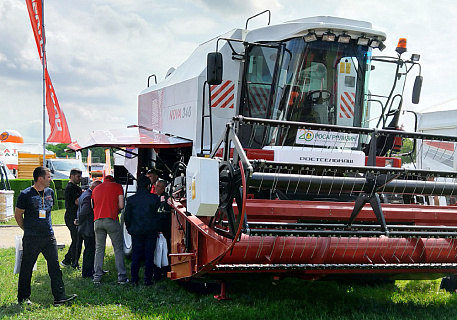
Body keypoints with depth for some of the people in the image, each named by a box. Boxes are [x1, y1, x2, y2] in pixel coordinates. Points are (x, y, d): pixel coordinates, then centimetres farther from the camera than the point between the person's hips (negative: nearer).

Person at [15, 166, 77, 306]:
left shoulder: (50, 192, 9)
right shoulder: (25, 194, -8)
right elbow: (18, 215, 1)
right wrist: (28, 230, 8)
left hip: (49, 237, 5)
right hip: (31, 239, -5)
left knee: (55, 266, 1)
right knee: (26, 268, 6)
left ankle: (59, 296, 3)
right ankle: (23, 297, 20)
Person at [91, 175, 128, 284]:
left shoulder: (96, 189, 20)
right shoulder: (117, 186, 8)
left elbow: (93, 206, 18)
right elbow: (121, 205, 1)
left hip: (97, 221, 4)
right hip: (111, 220, -4)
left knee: (99, 249, 11)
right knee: (118, 248, 2)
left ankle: (97, 276, 8)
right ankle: (121, 277, -2)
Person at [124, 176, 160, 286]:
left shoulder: (131, 199, -2)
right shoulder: (154, 198, -6)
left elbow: (126, 216, 2)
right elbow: (157, 215, -1)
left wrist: (130, 229, 14)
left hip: (136, 231, 1)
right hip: (151, 231, -1)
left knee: (136, 256, 9)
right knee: (149, 255, 6)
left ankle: (134, 279, 8)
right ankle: (148, 279, 7)